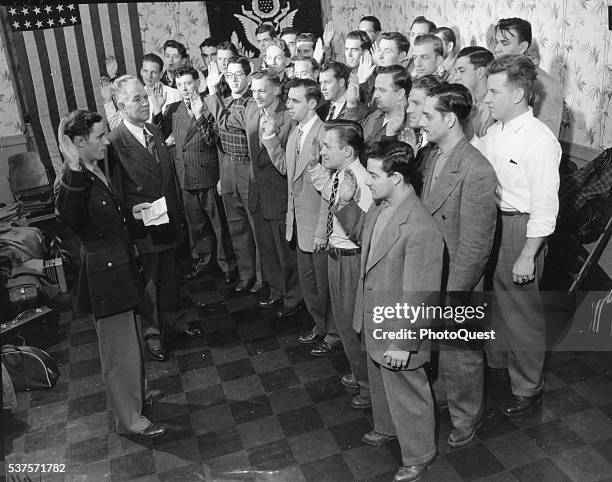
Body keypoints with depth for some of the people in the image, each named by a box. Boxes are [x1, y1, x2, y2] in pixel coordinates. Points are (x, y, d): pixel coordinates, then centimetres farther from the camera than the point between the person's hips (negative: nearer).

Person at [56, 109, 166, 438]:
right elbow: (68, 217, -46)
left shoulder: (97, 172, 6)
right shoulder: (73, 181, -22)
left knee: (130, 335, 23)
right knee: (119, 345, 3)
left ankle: (134, 393, 43)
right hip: (103, 272, -9)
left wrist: (131, 214, 13)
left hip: (120, 265, 9)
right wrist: (74, 173, -50)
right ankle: (128, 418, 20)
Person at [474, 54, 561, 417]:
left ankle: (528, 387, 27)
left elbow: (545, 207, -19)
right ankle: (496, 359, 47)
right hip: (489, 222, 7)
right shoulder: (494, 132, 5)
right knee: (494, 298, 22)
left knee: (521, 309, 6)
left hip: (520, 229, -7)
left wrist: (527, 256, -19)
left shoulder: (540, 141, -19)